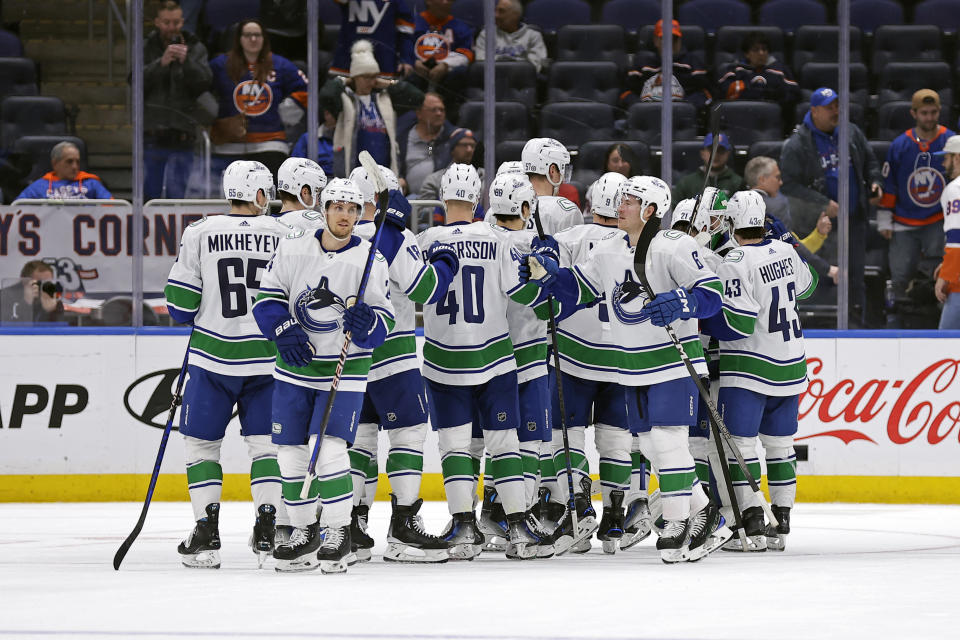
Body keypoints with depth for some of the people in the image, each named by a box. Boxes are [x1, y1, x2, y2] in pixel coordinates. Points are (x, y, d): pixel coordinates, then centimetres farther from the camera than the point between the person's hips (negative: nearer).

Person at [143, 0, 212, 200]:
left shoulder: (196, 49, 7)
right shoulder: (148, 48, 6)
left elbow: (204, 82, -5)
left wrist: (187, 61, -22)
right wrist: (161, 62, -22)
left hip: (181, 135, -1)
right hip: (152, 132, 1)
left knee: (176, 194, -5)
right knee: (150, 194, 5)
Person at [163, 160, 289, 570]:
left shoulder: (199, 234, -4)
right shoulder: (283, 236, -2)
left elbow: (181, 304, -4)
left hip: (213, 355, -1)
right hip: (267, 358, 1)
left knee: (201, 442, 9)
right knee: (265, 442, 9)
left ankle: (206, 535, 2)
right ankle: (269, 530, 0)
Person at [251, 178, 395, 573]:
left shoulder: (370, 261, -6)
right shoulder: (292, 248, 0)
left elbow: (384, 321, -6)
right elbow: (268, 296, 6)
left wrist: (366, 323, -29)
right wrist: (284, 330, -11)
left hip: (345, 368, -3)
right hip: (295, 365, 3)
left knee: (328, 449, -17)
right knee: (291, 451, 4)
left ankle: (338, 533, -4)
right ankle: (304, 532, 19)